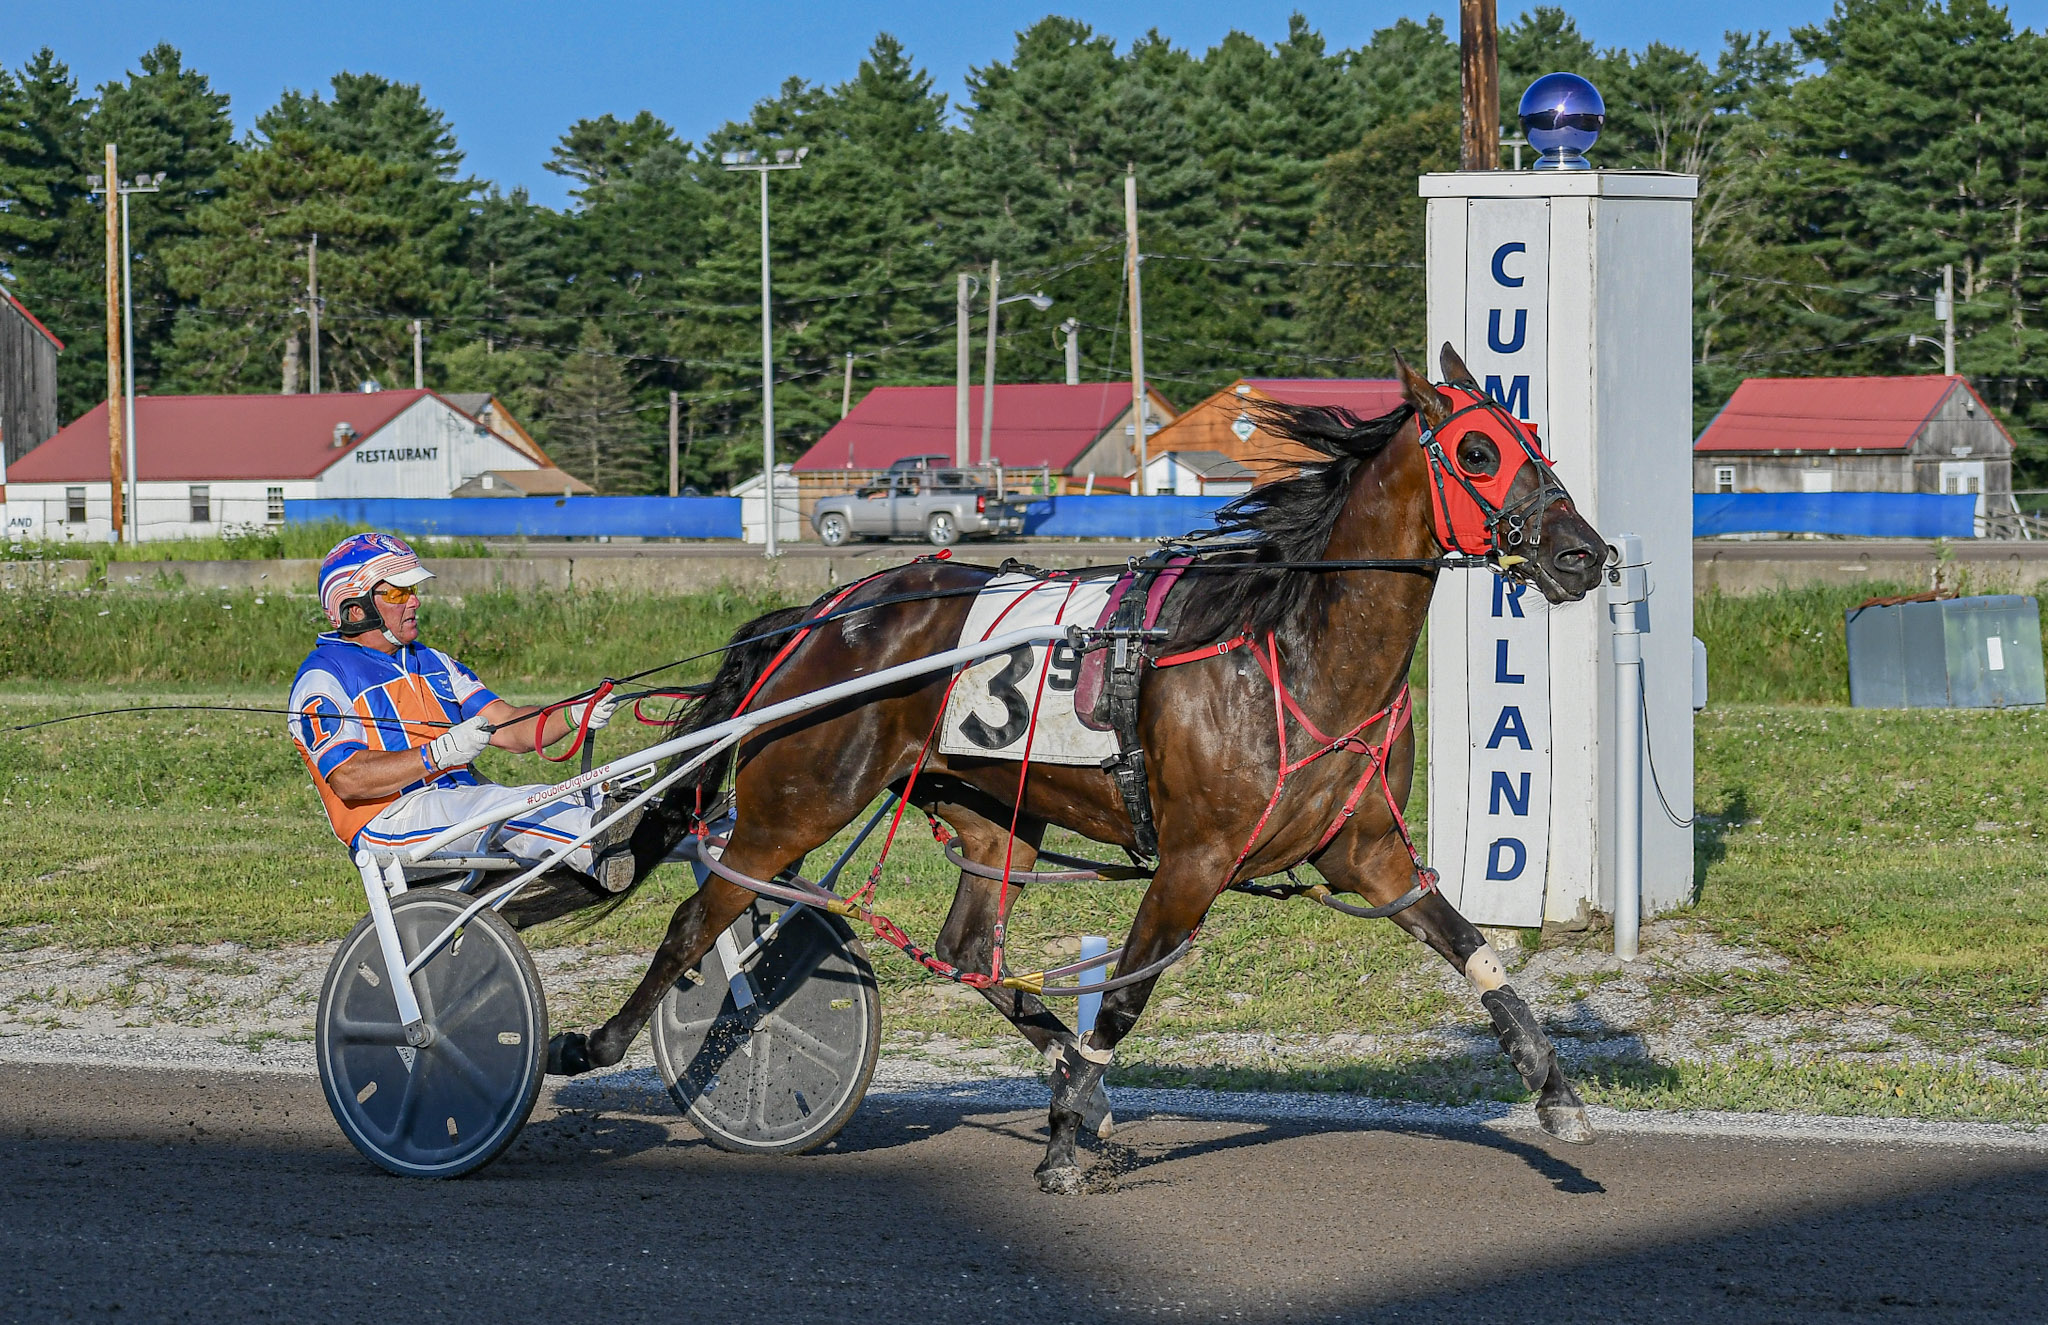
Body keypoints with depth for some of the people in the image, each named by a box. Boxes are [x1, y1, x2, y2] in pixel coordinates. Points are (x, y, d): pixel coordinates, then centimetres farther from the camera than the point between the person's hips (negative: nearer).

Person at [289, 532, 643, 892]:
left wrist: (573, 716, -9)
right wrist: (436, 755, -27)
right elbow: (347, 779, -17)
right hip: (388, 819, -7)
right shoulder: (323, 677, -2)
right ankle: (597, 841, -57)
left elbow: (511, 729, 12)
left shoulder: (431, 662, 23)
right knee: (500, 805, -35)